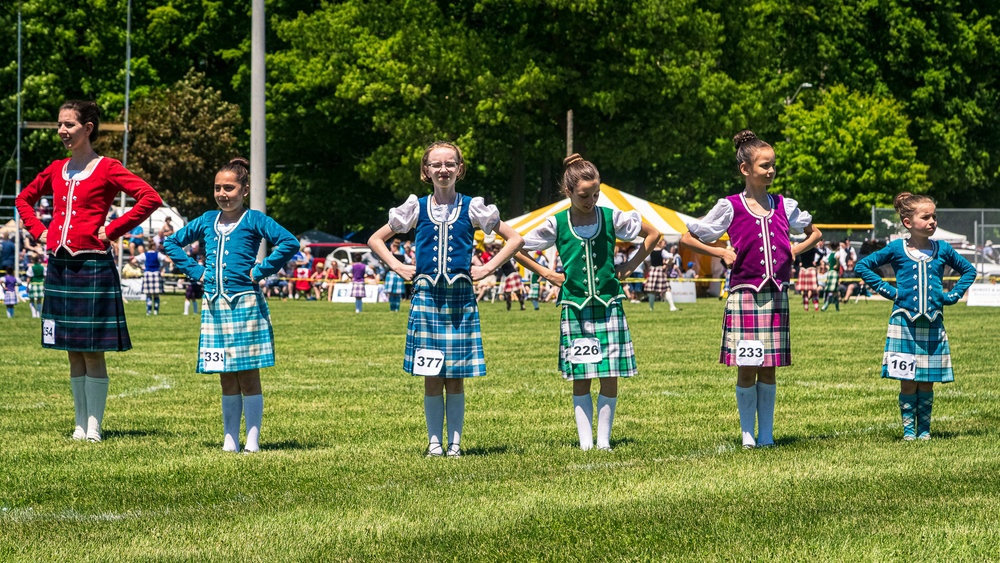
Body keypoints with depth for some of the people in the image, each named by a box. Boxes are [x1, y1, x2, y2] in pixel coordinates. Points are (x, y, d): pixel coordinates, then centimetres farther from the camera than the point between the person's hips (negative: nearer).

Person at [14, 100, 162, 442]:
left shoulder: (107, 169, -4)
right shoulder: (56, 170, 13)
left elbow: (150, 198, -14)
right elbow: (23, 199, 28)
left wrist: (112, 230, -13)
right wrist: (38, 231, 11)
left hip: (93, 265, -6)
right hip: (59, 265, 6)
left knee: (93, 350, -3)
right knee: (73, 352, 9)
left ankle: (94, 426, 1)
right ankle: (80, 424, 14)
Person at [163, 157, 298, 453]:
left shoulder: (254, 220, -3)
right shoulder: (207, 221, 11)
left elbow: (289, 243, -14)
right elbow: (172, 242, 23)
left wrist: (259, 271, -13)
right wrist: (195, 271, 11)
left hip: (245, 304, -4)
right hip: (213, 305, 4)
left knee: (248, 375, -2)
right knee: (226, 378, 8)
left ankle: (252, 440, 1)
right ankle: (230, 440, 12)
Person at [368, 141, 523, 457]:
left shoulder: (471, 208, 5)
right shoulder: (417, 209, 7)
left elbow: (514, 238, 11)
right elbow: (376, 239, 17)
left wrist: (488, 268, 3)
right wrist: (398, 267, 5)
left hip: (460, 298, 0)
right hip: (427, 296, 0)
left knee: (456, 378, 1)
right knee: (431, 377, 0)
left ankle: (455, 443, 7)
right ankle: (434, 443, 6)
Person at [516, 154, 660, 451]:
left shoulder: (612, 218, 1)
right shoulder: (556, 224, 0)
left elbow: (653, 234, 13)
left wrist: (630, 266, 7)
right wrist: (548, 274, 4)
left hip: (609, 305, 0)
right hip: (575, 308, 0)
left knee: (610, 376, -2)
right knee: (580, 378, 0)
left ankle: (604, 439, 7)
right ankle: (586, 441, 5)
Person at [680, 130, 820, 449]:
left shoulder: (784, 206, 8)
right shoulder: (730, 208, -3)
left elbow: (814, 233, 25)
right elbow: (687, 239, 3)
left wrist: (795, 250, 8)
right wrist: (720, 253, -6)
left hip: (776, 295, 3)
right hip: (743, 295, -3)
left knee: (768, 369, 6)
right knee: (747, 369, -1)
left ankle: (766, 434, 12)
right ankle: (748, 434, 9)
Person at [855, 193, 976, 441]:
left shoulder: (942, 250, 7)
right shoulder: (896, 249, 0)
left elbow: (969, 270, 20)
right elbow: (863, 266, 7)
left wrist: (953, 295, 8)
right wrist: (887, 290, 0)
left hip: (932, 324, 2)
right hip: (904, 322, -2)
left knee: (927, 381, 4)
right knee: (908, 381, -2)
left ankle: (924, 428, 14)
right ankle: (908, 428, 8)